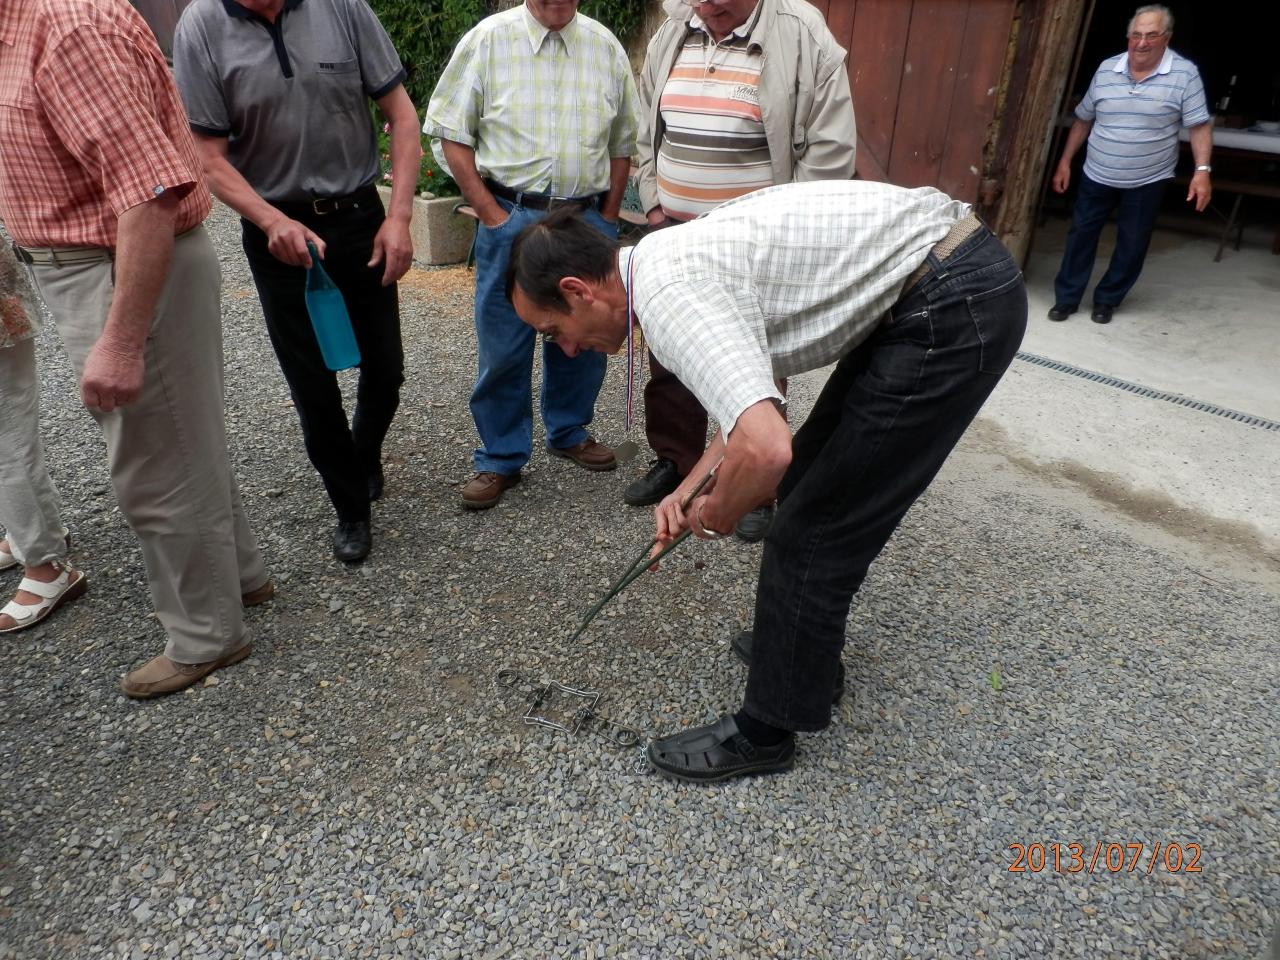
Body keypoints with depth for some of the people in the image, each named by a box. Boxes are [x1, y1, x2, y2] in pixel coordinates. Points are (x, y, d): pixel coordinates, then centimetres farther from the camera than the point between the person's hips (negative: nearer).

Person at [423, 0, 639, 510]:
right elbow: (449, 131, -2)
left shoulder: (605, 46, 8)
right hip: (511, 216, -3)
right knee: (503, 344, 0)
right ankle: (501, 458, 15)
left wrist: (608, 215, 6)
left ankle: (569, 432, 32)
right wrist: (490, 213, -8)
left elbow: (622, 141, 13)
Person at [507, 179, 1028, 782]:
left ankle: (766, 732, 16)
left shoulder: (669, 296, -21)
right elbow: (753, 400, 21)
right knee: (807, 484, 21)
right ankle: (806, 648, 40)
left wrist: (712, 518, -12)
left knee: (813, 528, -3)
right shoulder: (670, 257, 11)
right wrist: (689, 491, 12)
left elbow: (764, 450, -34)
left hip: (959, 308, -10)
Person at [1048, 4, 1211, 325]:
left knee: (1132, 247, 6)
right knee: (1080, 236, 6)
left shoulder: (1184, 74, -10)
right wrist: (1065, 162, 7)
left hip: (1146, 182, -2)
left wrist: (1202, 171, -21)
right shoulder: (1106, 70, -1)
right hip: (1096, 177, 2)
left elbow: (1199, 126, -11)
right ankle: (1067, 298, 17)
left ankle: (1107, 300, 22)